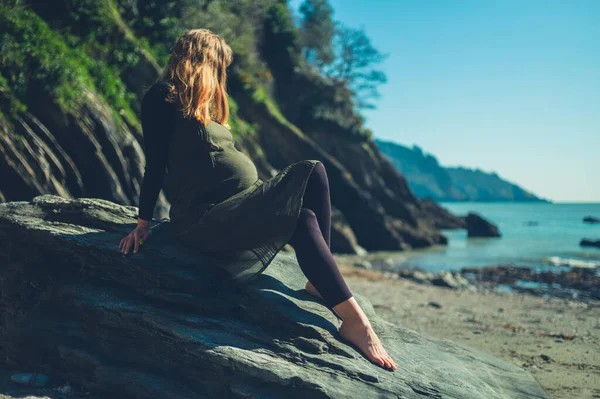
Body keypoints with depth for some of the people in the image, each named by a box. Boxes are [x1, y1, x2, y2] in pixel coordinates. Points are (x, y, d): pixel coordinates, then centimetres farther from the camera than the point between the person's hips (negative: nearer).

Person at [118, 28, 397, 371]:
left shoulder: (202, 108, 24)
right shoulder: (162, 98, -1)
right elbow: (156, 164, -5)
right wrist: (143, 224, -7)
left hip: (245, 203, 9)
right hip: (205, 218, -9)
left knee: (313, 171, -10)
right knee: (302, 220, -28)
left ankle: (320, 282, -16)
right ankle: (353, 320, -27)